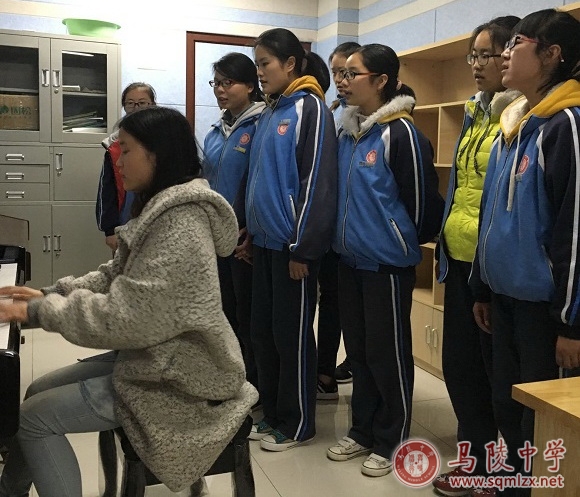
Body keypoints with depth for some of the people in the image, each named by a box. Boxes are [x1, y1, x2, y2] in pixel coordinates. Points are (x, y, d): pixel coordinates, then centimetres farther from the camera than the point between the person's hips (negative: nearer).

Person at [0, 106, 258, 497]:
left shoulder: (182, 224, -25)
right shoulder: (162, 209, 9)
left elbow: (123, 318, -28)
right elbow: (115, 278, 13)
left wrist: (38, 312, -17)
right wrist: (48, 295, 2)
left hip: (176, 380, -10)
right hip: (154, 359, 10)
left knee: (34, 417, -7)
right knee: (39, 392, 12)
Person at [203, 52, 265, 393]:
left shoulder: (261, 125, -10)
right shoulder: (217, 132, 14)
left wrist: (253, 231, -18)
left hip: (246, 237, -8)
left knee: (248, 314, 2)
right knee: (227, 312, 16)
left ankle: (255, 386, 18)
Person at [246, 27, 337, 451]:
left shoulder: (310, 107, -9)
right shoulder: (270, 114, 15)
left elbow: (317, 181, -16)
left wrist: (303, 246, -18)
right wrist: (251, 229, 16)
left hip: (293, 244, -8)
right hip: (265, 241, 8)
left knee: (292, 333, 2)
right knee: (263, 330, 13)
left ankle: (297, 424, 18)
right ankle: (273, 413, 29)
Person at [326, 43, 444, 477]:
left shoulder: (401, 133, -15)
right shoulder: (348, 133, 9)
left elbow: (421, 199, -11)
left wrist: (406, 241, 2)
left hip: (388, 263, -7)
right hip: (351, 260, 8)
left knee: (388, 353, 5)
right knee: (358, 348, 16)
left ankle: (391, 442, 22)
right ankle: (362, 432, 32)